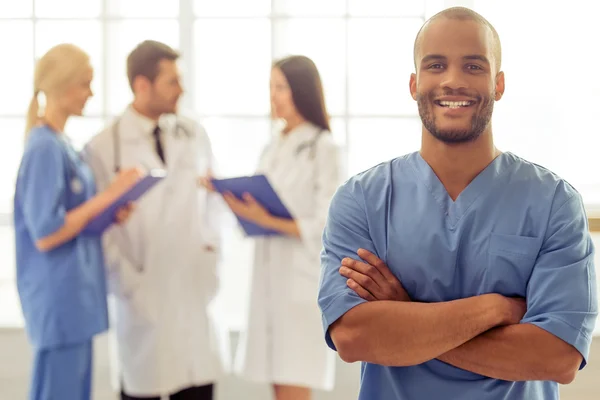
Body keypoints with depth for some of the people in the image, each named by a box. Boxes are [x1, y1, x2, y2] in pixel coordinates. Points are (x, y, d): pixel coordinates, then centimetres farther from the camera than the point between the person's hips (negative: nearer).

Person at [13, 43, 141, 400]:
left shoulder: (61, 144, 11)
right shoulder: (45, 148, -17)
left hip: (74, 298, 9)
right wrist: (105, 197, -18)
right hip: (59, 300, -9)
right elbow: (46, 234, -20)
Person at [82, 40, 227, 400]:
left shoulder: (195, 135, 8)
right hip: (145, 299, -4)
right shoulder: (105, 148, -7)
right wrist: (128, 283, -10)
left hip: (196, 290, 4)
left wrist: (211, 257, 6)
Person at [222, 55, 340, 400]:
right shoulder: (273, 149, 13)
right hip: (269, 275, 7)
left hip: (303, 279, -7)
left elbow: (325, 228, -13)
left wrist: (269, 221, -20)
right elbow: (261, 207, 14)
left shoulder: (323, 147, -8)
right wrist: (236, 199, -2)